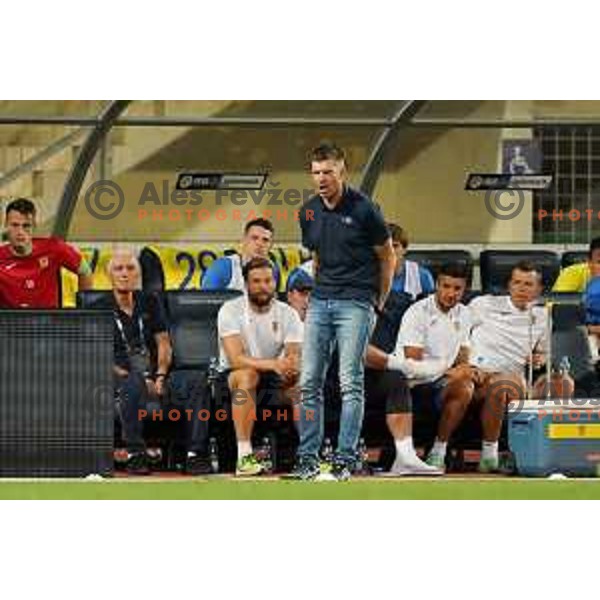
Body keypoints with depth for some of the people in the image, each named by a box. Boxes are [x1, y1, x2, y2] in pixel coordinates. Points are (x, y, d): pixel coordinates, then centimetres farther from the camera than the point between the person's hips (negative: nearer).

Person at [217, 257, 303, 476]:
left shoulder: (288, 314, -3)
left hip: (274, 377, 3)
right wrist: (273, 364, -42)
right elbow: (236, 359, -26)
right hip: (235, 376, -3)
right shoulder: (231, 310, -14)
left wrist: (293, 367, -40)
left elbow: (294, 356, -14)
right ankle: (244, 456, -40)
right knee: (247, 375, -37)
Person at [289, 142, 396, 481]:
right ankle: (308, 458, 5)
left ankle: (345, 459, -6)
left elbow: (387, 256, 2)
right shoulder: (309, 212, 8)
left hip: (356, 303, -6)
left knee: (351, 383, -8)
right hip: (321, 301, 6)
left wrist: (380, 301, 7)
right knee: (309, 382, 1)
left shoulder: (363, 209, -8)